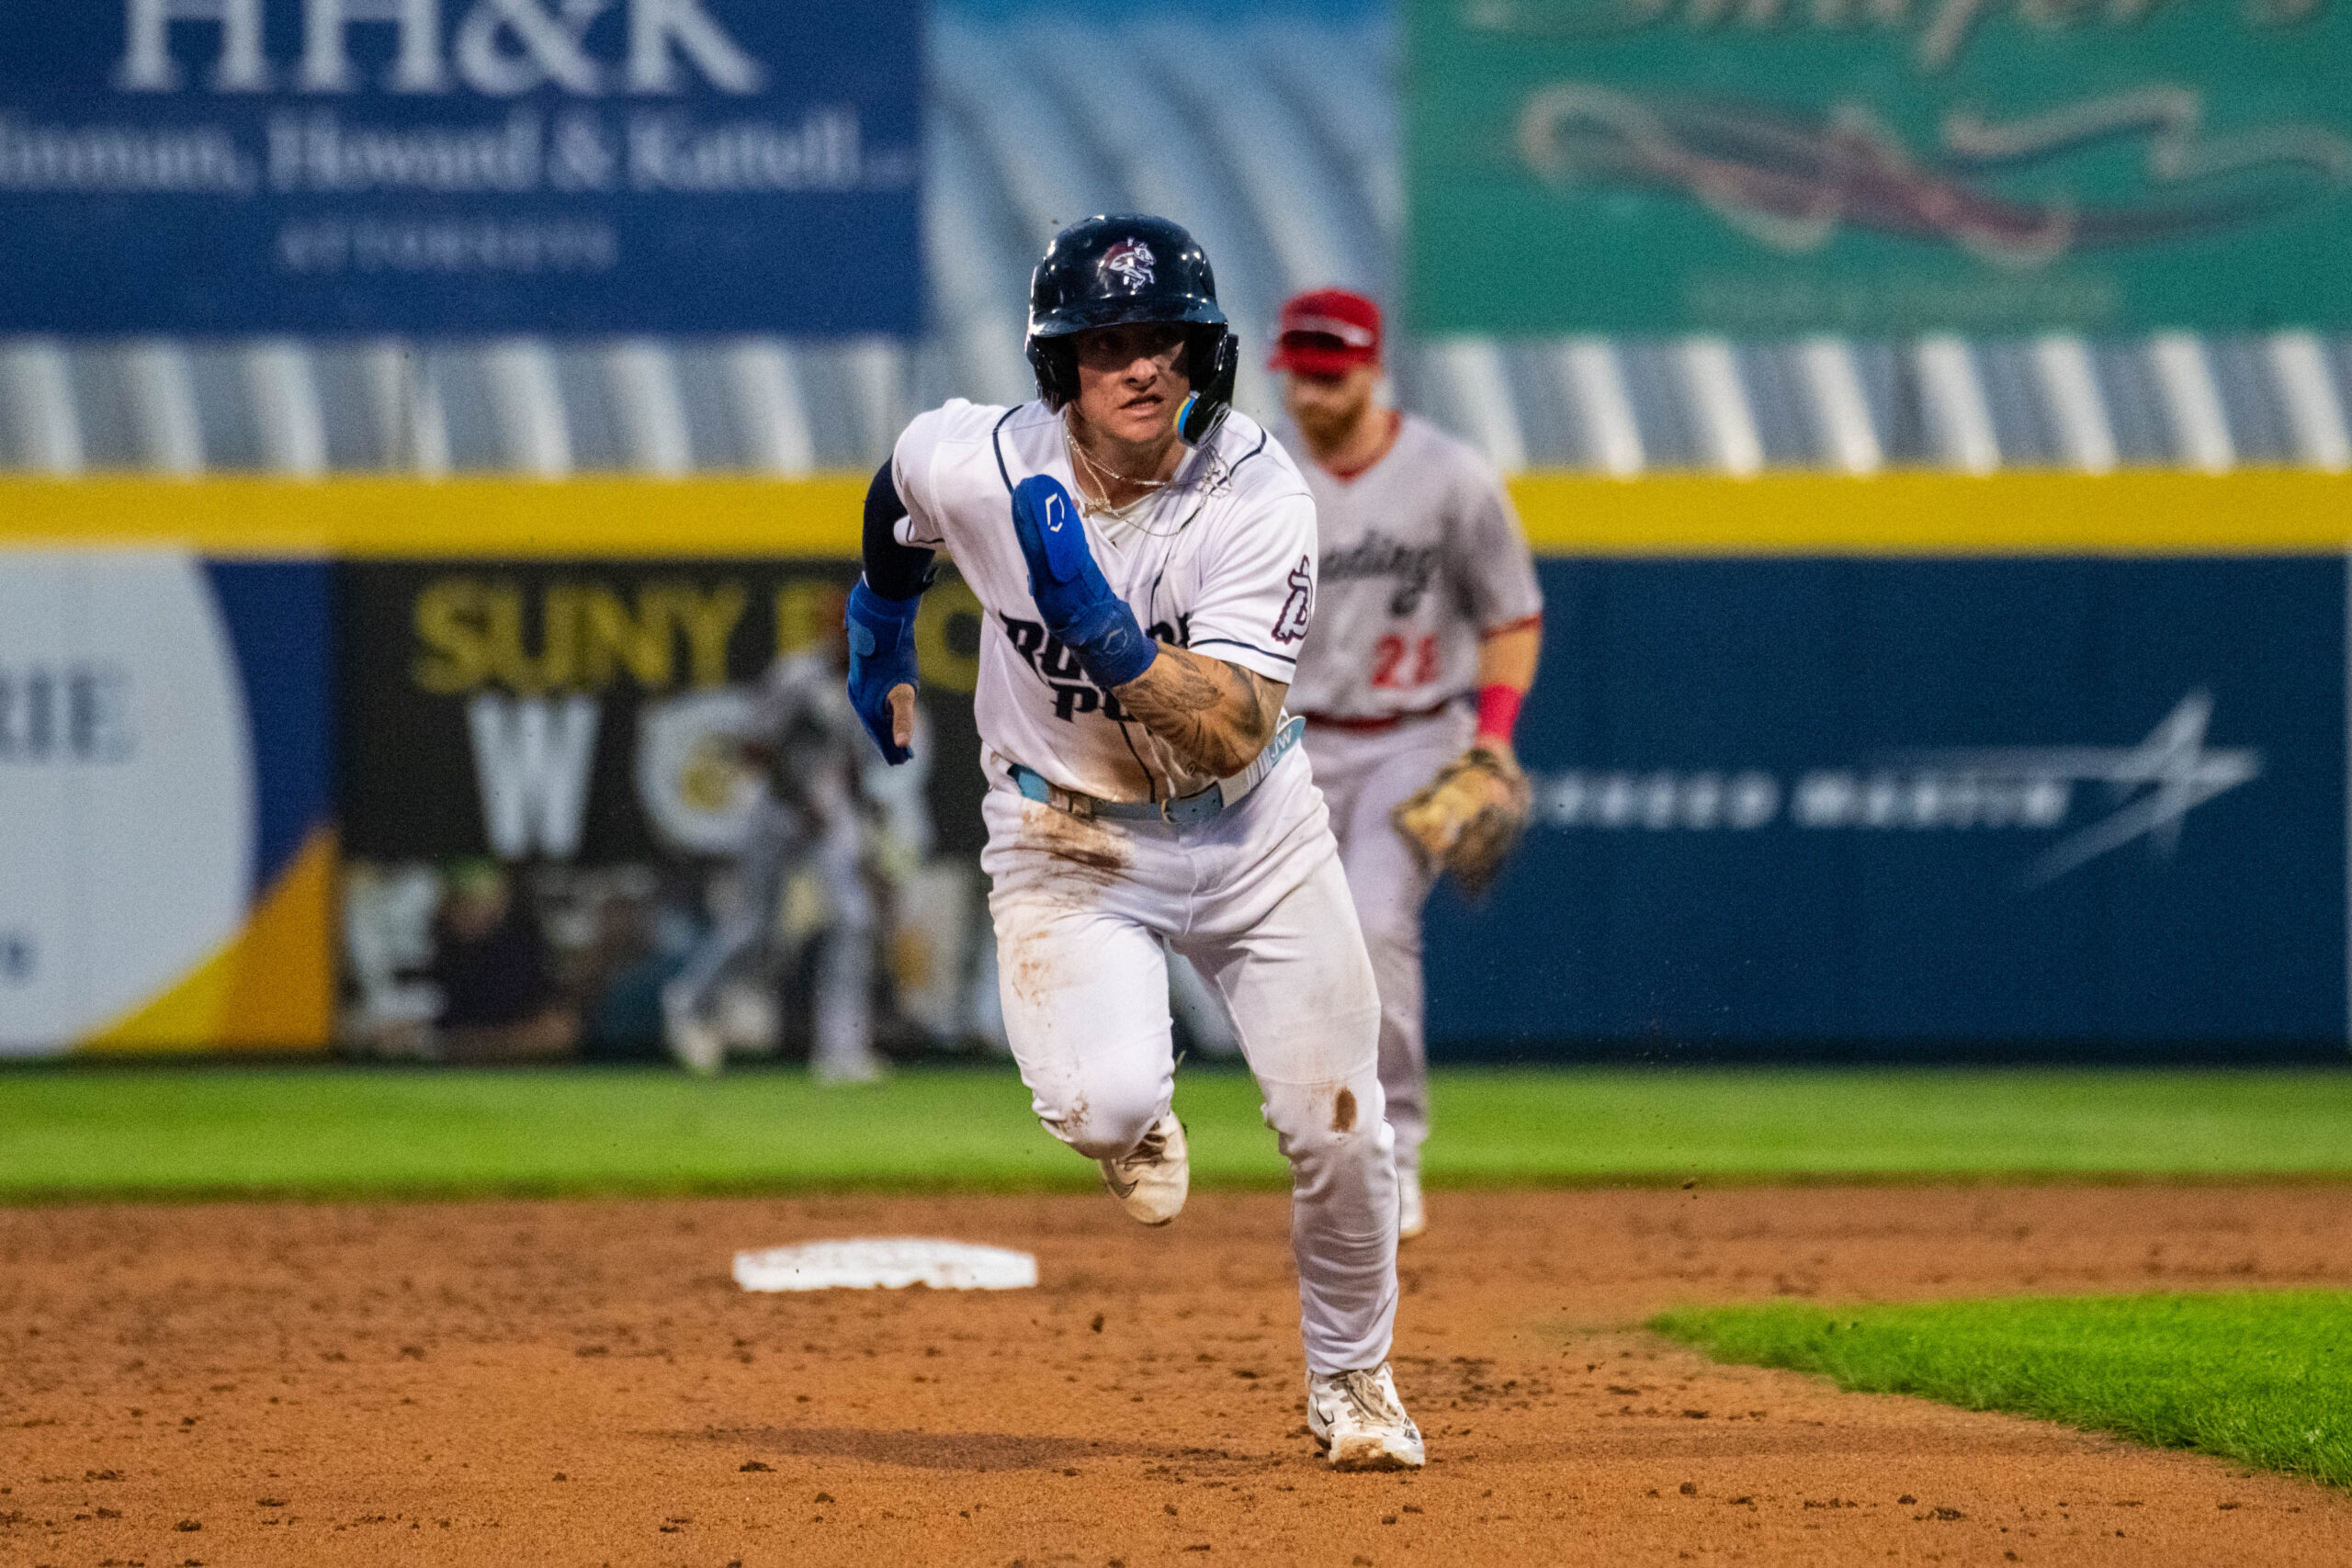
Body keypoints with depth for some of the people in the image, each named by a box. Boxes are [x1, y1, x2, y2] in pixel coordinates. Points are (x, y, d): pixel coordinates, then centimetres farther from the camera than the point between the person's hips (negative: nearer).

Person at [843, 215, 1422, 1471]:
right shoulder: (976, 465, -20)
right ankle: (1139, 1118, 16)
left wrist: (1103, 628, -43)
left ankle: (1351, 1384, 31)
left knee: (1339, 1134, 3)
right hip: (1070, 838, -1)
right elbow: (900, 490, 7)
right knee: (1103, 1104, -25)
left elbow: (1227, 734, -31)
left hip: (1253, 831, 1)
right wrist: (881, 623, 18)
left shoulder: (1257, 496, -24)